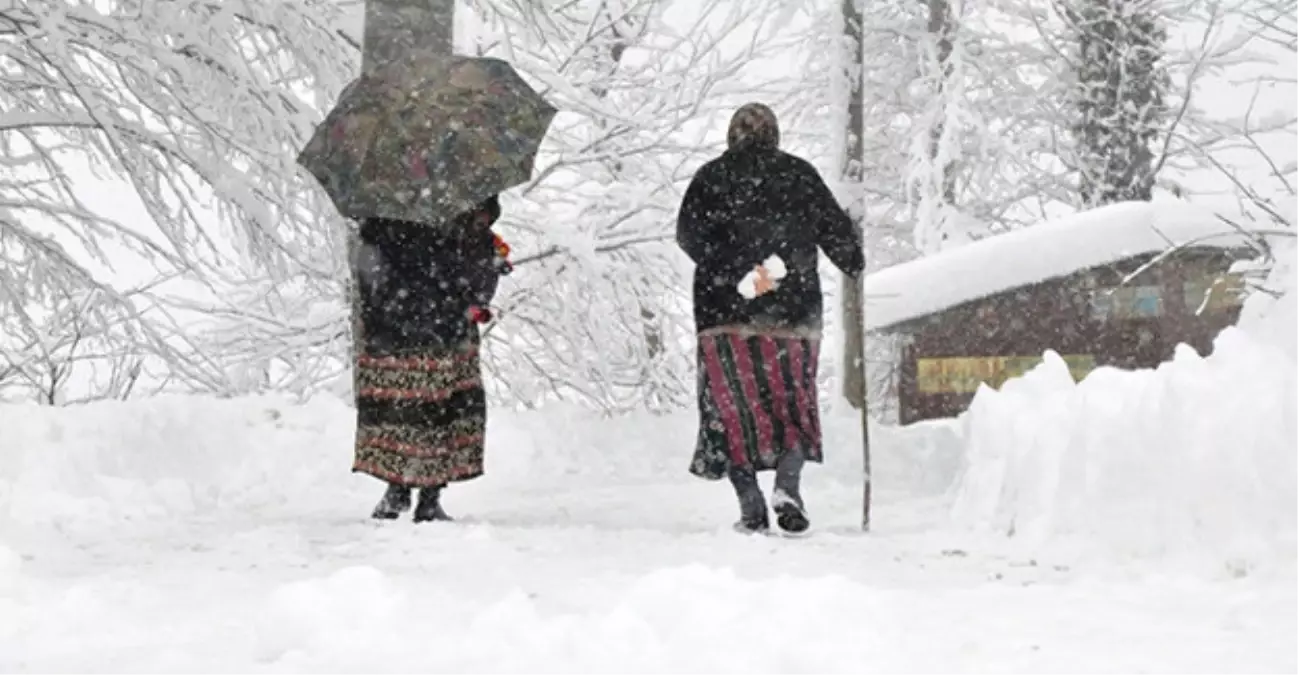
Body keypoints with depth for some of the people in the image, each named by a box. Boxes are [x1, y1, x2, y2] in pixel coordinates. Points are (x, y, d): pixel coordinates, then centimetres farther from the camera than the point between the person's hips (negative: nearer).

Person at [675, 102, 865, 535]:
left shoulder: (711, 176, 4)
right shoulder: (800, 174, 6)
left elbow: (691, 235, -10)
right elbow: (836, 229, 10)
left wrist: (737, 272, -16)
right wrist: (854, 264, 28)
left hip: (726, 312, -1)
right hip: (795, 310, 1)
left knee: (734, 407, 5)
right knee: (793, 404, 11)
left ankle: (751, 507, -4)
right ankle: (788, 485, -11)